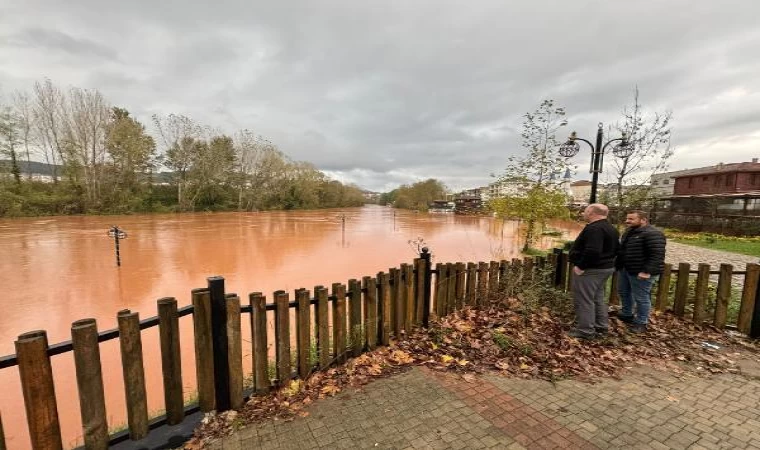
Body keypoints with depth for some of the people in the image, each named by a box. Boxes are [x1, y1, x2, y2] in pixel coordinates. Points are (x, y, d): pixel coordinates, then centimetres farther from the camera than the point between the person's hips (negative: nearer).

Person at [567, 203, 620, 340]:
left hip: (590, 270, -11)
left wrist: (580, 266, -24)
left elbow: (592, 251, -33)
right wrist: (606, 260, 21)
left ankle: (585, 331, 5)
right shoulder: (611, 228, 14)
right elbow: (615, 249, 21)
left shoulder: (594, 228, -23)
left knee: (584, 300, -2)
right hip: (605, 268, 11)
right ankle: (600, 327, 30)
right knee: (597, 298, 20)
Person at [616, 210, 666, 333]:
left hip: (641, 272, -10)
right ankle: (627, 314, 35)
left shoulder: (652, 234, -18)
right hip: (624, 269, 10)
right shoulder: (629, 232, 12)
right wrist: (618, 265, 21)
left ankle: (641, 322, 13)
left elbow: (657, 255, -23)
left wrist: (647, 271, -26)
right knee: (623, 292, 19)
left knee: (641, 297, 1)